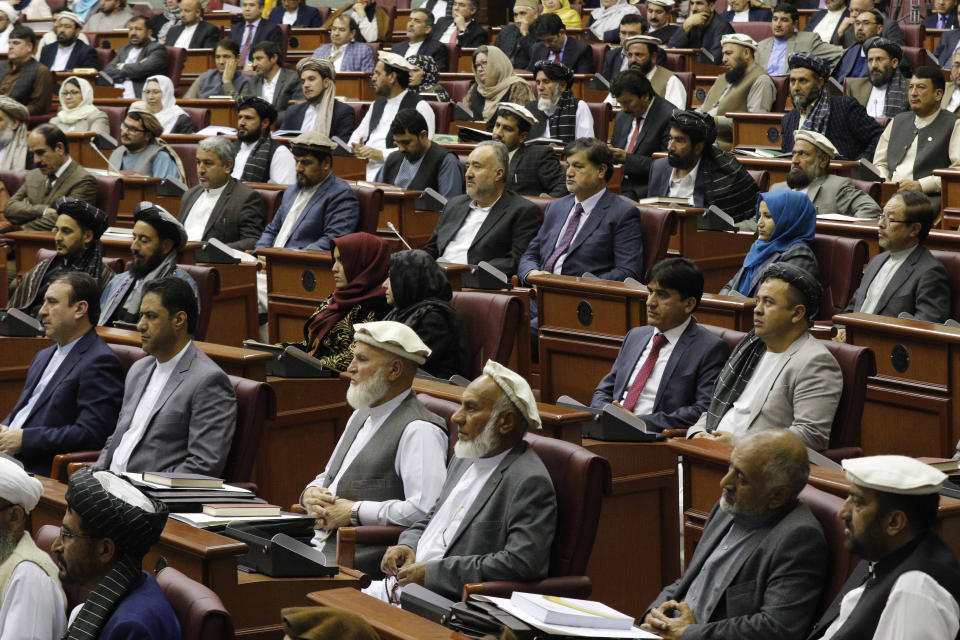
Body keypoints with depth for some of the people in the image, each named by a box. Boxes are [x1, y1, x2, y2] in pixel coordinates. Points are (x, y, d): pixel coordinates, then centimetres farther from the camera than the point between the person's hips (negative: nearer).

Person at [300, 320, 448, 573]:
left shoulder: (419, 430, -11)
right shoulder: (362, 415, 20)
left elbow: (426, 509, -22)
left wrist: (355, 512, -15)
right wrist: (310, 494, 5)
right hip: (320, 545, 9)